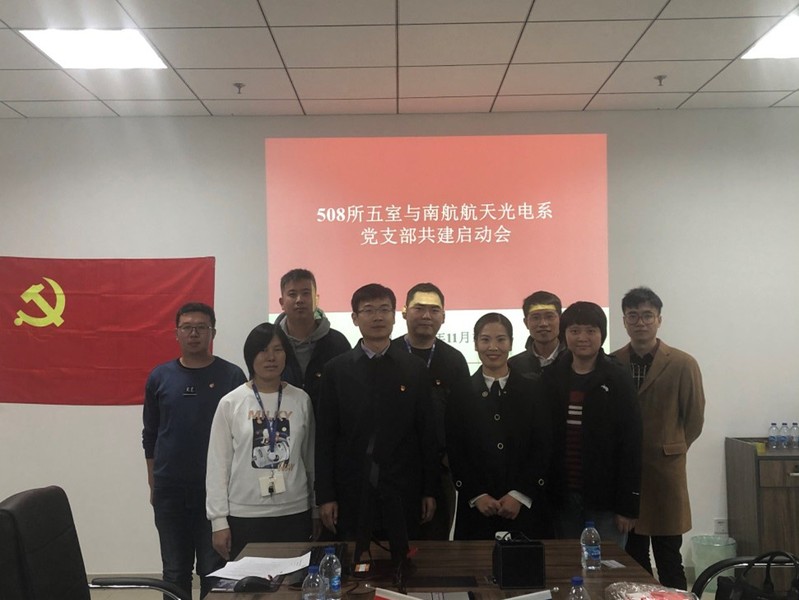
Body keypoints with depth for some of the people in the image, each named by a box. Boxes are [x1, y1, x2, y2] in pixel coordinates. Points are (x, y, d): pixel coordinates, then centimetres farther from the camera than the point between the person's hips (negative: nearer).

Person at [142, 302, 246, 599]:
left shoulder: (231, 376, -3)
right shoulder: (160, 377, 4)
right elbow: (150, 435, 11)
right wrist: (153, 483, 10)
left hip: (216, 489, -2)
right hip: (169, 490, 2)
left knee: (214, 572, 6)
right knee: (175, 571, 12)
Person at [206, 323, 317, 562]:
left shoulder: (301, 400, 3)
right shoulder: (230, 403, -2)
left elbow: (310, 458, 8)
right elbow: (218, 465, -1)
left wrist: (317, 510, 10)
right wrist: (219, 521, -3)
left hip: (295, 514, 2)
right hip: (244, 516, -1)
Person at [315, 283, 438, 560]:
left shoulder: (415, 368, 4)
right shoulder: (336, 369, 3)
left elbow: (427, 432, 4)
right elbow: (325, 437, 2)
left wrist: (430, 490, 2)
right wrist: (325, 495, -2)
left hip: (402, 492, 0)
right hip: (351, 492, 0)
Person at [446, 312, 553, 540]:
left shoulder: (533, 390, 5)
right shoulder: (461, 393, 5)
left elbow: (543, 448, 1)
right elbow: (454, 451, 2)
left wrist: (520, 495, -7)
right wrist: (477, 495, -7)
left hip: (525, 508, 0)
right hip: (475, 509, 0)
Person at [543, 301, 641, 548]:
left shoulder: (617, 379, -3)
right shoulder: (551, 377, 4)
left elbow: (631, 444, -5)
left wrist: (628, 505, -8)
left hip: (605, 498, -2)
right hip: (564, 497, 2)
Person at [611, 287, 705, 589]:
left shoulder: (683, 365, -3)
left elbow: (694, 420, 3)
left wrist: (667, 450, 8)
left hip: (665, 472, -2)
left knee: (669, 561, 5)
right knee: (631, 561, 10)